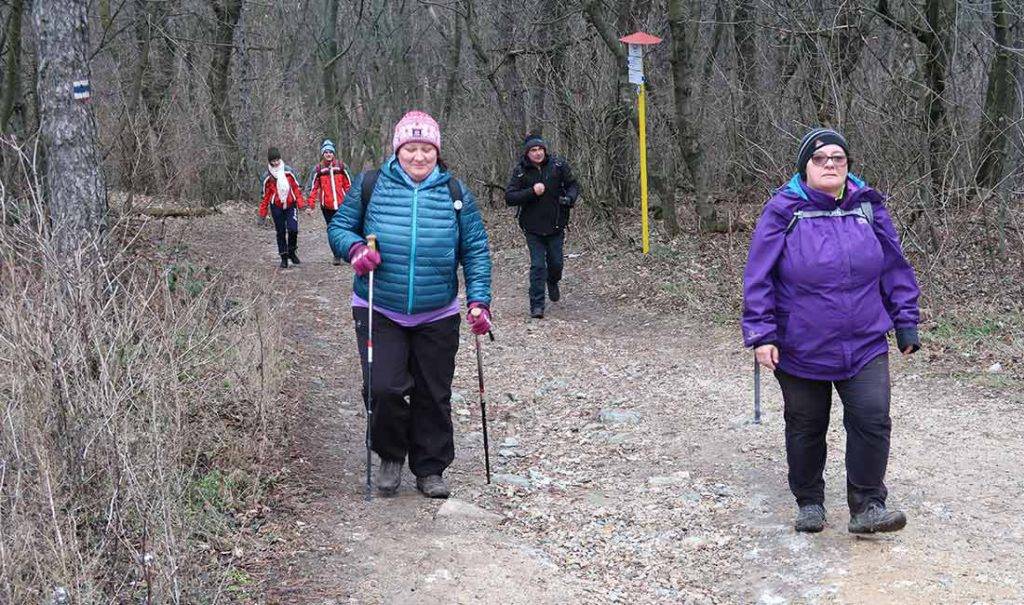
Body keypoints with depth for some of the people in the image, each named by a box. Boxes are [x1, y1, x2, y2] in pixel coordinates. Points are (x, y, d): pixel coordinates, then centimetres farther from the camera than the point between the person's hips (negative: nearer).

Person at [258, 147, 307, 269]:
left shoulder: (288, 171, 1)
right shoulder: (267, 176, 0)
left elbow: (296, 187, 6)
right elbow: (266, 195, 7)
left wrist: (300, 203, -2)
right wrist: (263, 212, 7)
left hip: (290, 205, 0)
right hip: (276, 207, 0)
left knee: (293, 229, -14)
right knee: (281, 232, 4)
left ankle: (292, 252, 9)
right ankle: (284, 257, 13)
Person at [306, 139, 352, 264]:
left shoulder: (340, 166, 4)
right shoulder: (318, 169, 3)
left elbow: (348, 185, 10)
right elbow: (313, 187, 3)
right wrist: (310, 204, -2)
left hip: (342, 204, 0)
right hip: (327, 206, 1)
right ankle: (337, 256, 14)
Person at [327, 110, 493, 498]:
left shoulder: (455, 194, 3)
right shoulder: (369, 186, -1)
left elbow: (476, 250, 4)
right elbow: (339, 227, 7)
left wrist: (479, 299, -6)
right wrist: (354, 248, -16)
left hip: (438, 317, 2)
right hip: (379, 312, -1)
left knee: (434, 395, 7)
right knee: (385, 387, -12)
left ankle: (430, 469, 24)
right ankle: (391, 456, 15)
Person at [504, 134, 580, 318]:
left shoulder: (558, 165, -5)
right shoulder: (520, 171, -9)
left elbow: (573, 185, 7)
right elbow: (509, 197, -13)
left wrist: (569, 198, -15)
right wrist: (532, 192, -25)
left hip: (556, 225, 2)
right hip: (533, 227, -2)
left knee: (556, 262, 13)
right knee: (537, 265, -5)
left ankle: (553, 282, 47)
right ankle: (537, 305, 2)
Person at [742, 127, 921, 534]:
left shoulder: (868, 208, 2)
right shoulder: (783, 211, -8)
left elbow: (895, 269, 9)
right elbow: (758, 278, -9)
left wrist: (906, 323, 9)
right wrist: (761, 334, -13)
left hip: (864, 344, 2)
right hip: (799, 349, -2)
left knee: (872, 420, -8)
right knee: (806, 427, 12)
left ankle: (866, 507, 6)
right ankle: (809, 503, 30)